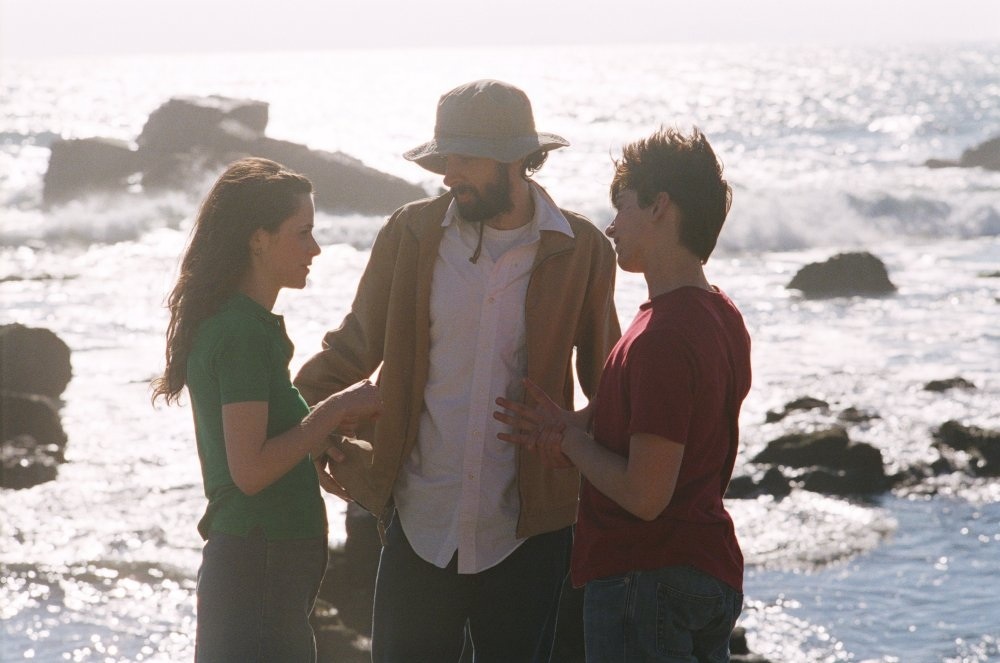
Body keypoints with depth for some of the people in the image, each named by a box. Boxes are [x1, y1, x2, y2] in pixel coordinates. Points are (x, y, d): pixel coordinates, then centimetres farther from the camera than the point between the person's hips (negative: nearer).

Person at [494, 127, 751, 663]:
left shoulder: (661, 340, -22)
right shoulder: (722, 318, 9)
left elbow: (644, 495, -24)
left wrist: (572, 442, -7)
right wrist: (573, 431, 6)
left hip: (643, 583, -10)